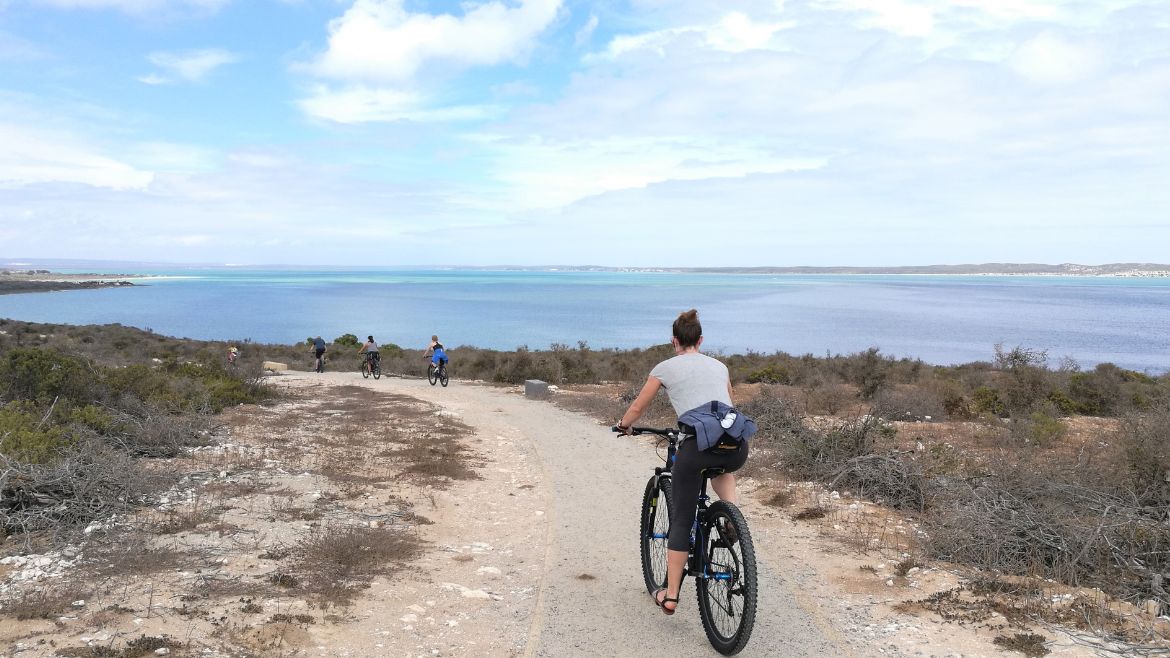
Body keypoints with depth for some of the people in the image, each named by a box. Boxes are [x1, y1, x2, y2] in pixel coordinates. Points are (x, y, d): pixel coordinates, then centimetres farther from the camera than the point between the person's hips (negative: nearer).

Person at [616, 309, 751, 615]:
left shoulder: (666, 367, 12)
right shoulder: (719, 366, 23)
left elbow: (637, 408, 21)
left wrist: (623, 425, 42)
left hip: (697, 445, -4)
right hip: (737, 447, 4)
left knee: (681, 521, 11)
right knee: (722, 469, 41)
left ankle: (670, 596, 15)